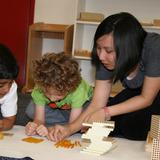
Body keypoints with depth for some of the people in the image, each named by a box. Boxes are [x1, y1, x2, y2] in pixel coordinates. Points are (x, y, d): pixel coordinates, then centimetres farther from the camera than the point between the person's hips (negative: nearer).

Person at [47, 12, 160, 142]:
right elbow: (97, 104, -19)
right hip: (137, 91, 4)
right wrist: (70, 129, -33)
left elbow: (146, 99, -25)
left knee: (132, 123, -25)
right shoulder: (105, 59, -21)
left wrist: (106, 112, -29)